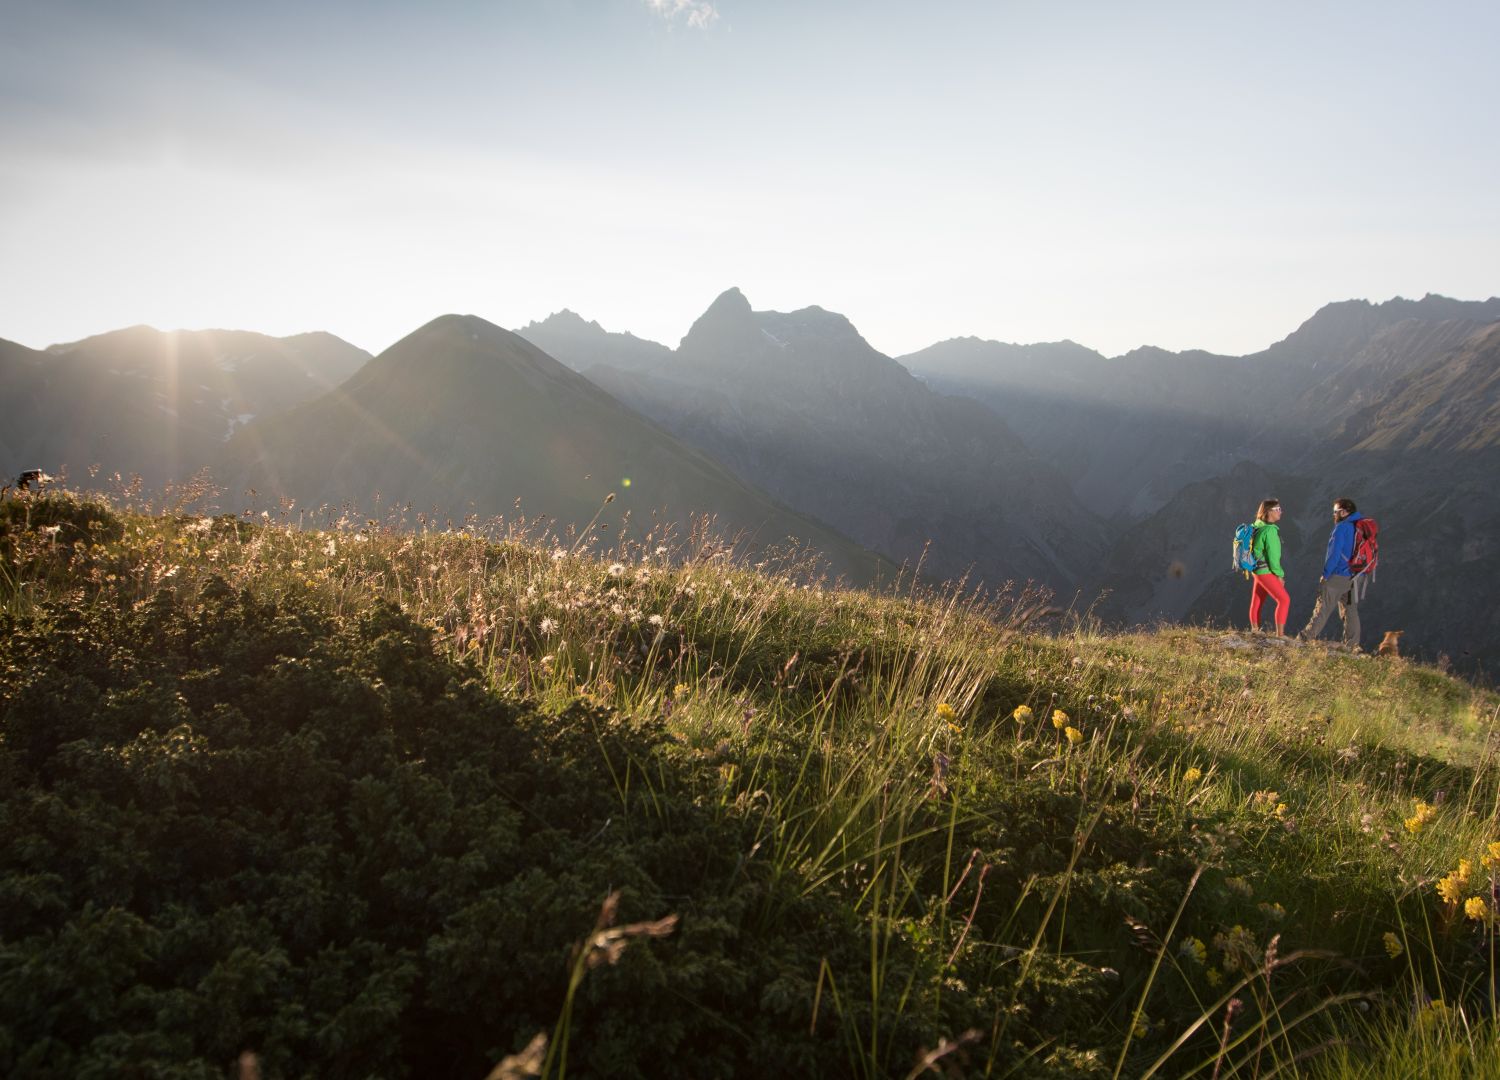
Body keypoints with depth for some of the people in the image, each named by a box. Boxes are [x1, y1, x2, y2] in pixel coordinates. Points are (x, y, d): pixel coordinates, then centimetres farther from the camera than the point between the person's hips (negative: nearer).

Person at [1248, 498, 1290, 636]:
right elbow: (1272, 555, -20)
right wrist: (1279, 575, -11)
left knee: (1257, 602, 12)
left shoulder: (1258, 527, 9)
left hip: (1257, 570, 10)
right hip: (1265, 571, -10)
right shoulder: (1270, 530, -19)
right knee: (1284, 600, -8)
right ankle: (1280, 634, -9)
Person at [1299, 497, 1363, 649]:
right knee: (1351, 611, 11)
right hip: (1353, 578, 8)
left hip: (1336, 576, -8)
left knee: (1322, 609, -5)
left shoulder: (1342, 528, -13)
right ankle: (1352, 645, 11)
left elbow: (1334, 554, -18)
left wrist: (1325, 574, -13)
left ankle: (1305, 638, -4)